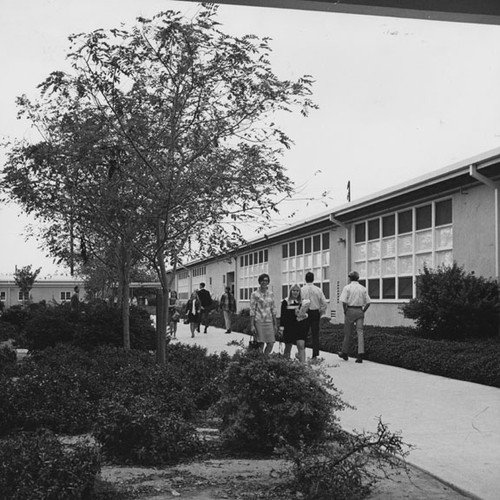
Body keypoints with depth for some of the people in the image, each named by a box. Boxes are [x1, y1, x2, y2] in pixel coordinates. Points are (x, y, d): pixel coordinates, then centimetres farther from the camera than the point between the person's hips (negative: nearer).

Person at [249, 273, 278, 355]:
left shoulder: (271, 294, 11)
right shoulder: (255, 294, -3)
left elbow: (273, 309, 14)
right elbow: (252, 310, -5)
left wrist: (275, 324, 11)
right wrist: (252, 325, -10)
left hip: (269, 321, 4)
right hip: (259, 321, -4)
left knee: (271, 344, 0)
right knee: (260, 344, -3)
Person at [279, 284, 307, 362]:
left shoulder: (301, 302, 9)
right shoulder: (285, 302, -1)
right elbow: (282, 315, -1)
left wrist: (303, 315, -4)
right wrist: (281, 326, -8)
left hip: (299, 326, 2)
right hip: (289, 327, -2)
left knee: (301, 346, -8)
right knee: (288, 347, 8)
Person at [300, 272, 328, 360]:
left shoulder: (302, 290, -7)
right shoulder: (318, 290, -1)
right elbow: (325, 304, -2)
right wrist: (320, 313, 10)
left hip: (305, 313, -1)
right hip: (315, 312, 1)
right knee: (315, 335, 6)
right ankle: (315, 355, 2)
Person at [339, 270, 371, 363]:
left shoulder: (347, 287, -4)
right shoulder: (363, 288, 7)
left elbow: (344, 302, -13)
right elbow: (368, 303, 5)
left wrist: (345, 311, -2)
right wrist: (363, 311, 11)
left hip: (350, 310, -3)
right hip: (360, 310, 3)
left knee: (347, 333, 8)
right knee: (360, 332, 0)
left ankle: (344, 353, 21)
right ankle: (361, 354, -13)